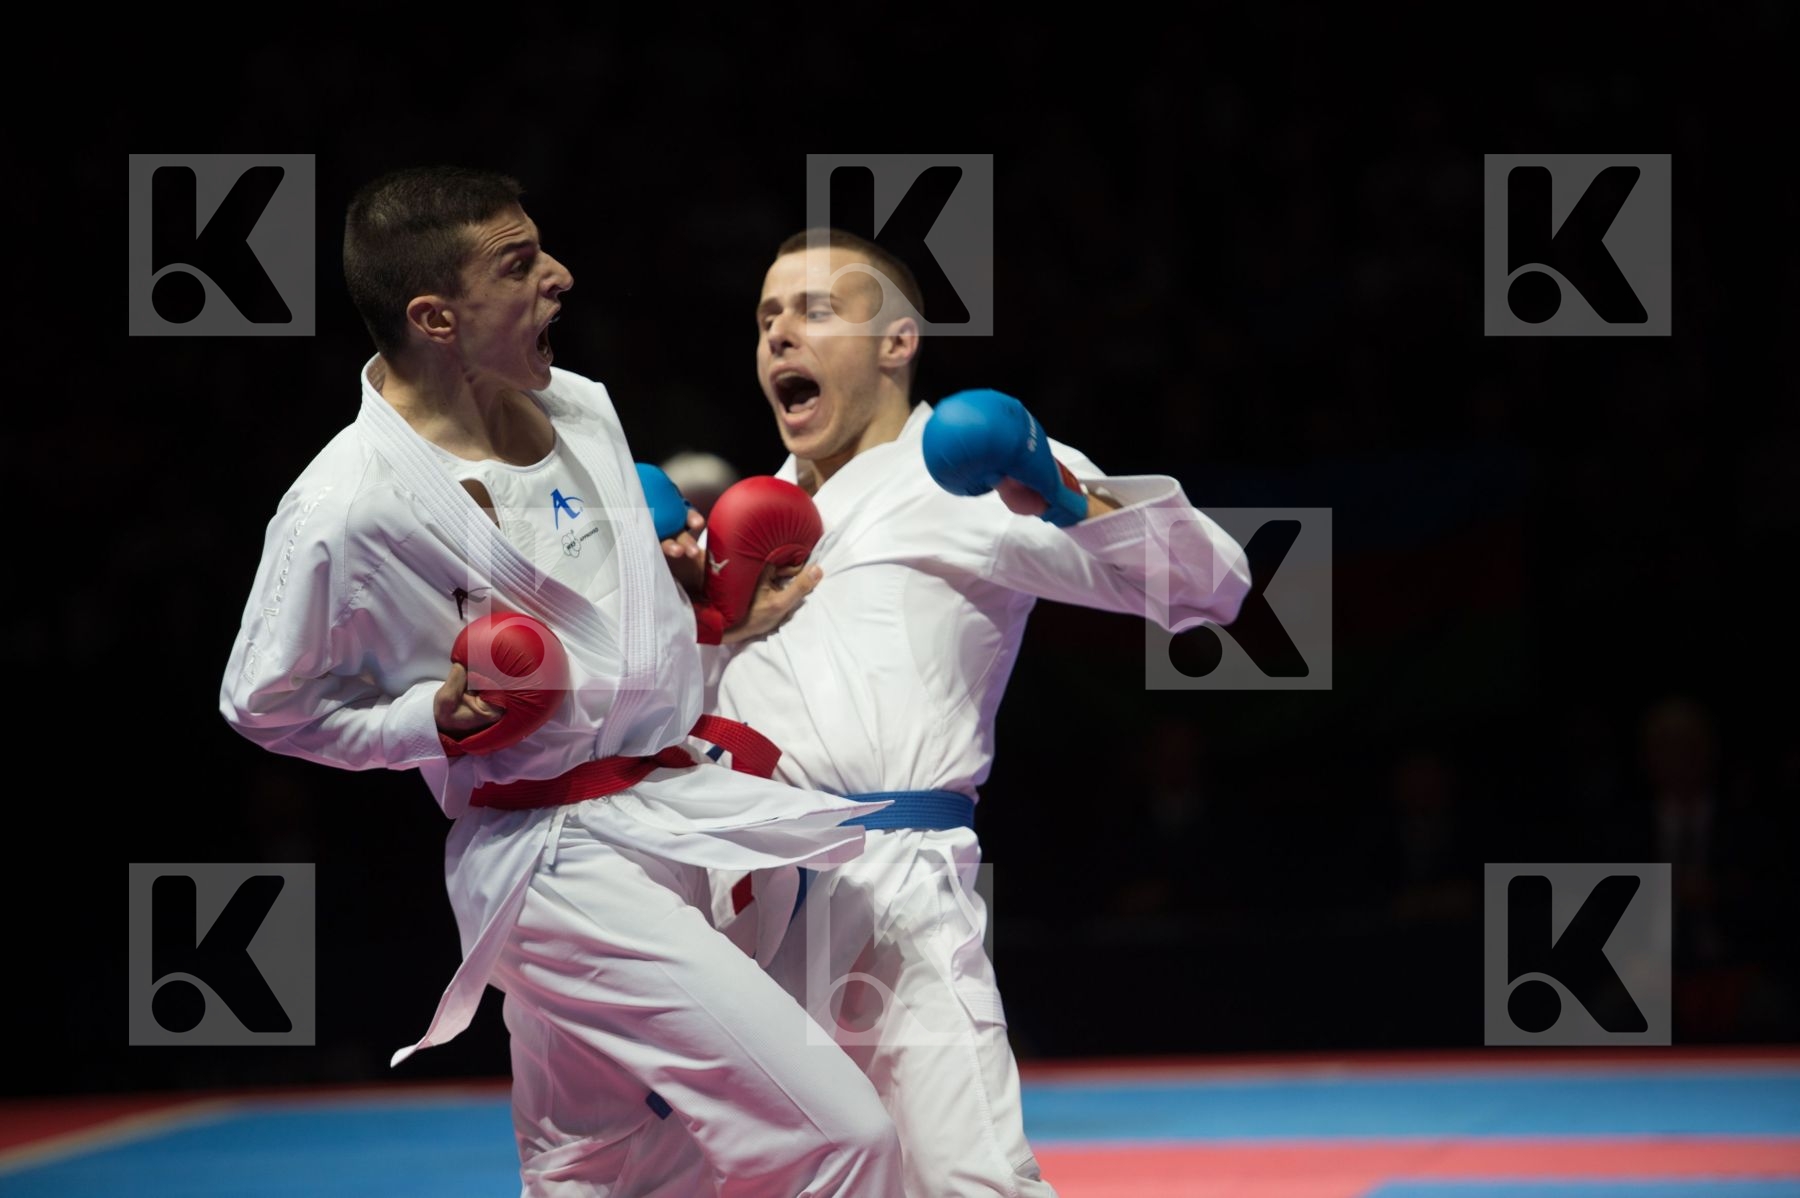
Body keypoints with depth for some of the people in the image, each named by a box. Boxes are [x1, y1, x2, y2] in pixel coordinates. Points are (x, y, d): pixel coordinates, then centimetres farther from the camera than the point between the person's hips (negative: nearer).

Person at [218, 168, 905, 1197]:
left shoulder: (579, 408, 6)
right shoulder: (346, 511, -17)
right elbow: (267, 703, -2)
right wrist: (438, 716, -16)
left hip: (675, 799, 8)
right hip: (560, 868, -8)